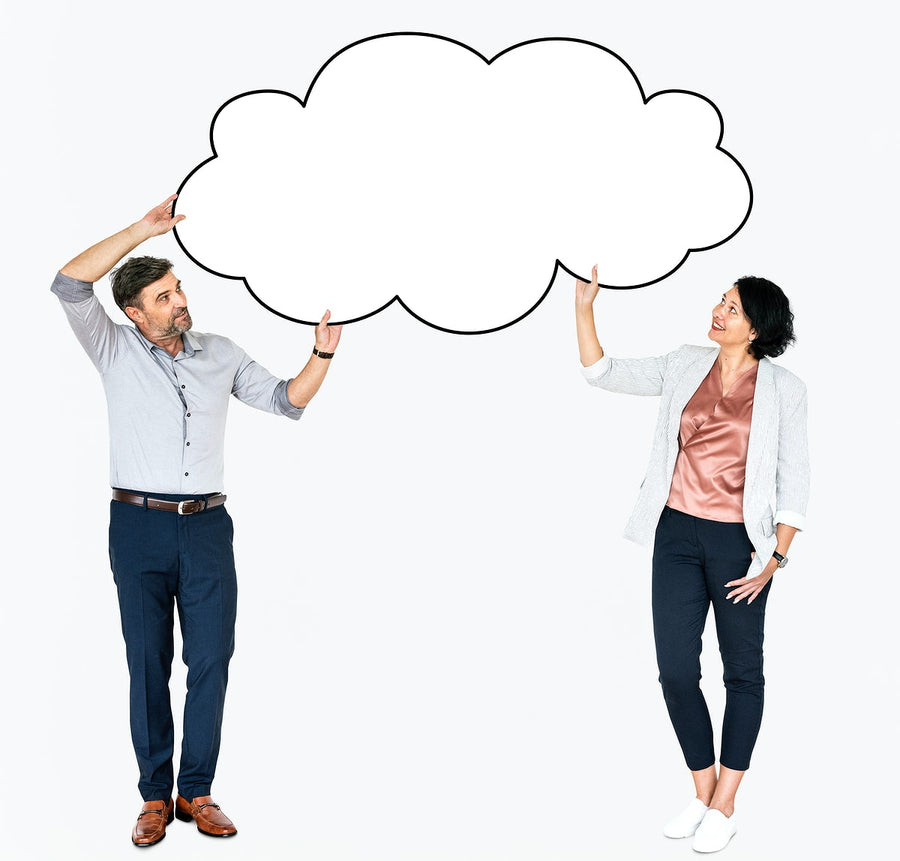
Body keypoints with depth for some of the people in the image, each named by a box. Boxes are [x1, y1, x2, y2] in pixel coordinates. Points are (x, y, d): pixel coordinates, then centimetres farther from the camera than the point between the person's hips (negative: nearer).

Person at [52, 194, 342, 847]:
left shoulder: (221, 355, 11)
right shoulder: (117, 350, 3)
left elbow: (286, 400, 17)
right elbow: (69, 285, -11)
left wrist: (322, 356, 0)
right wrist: (142, 230, -13)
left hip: (207, 525, 2)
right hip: (139, 525, -2)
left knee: (211, 659, 1)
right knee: (148, 663, 3)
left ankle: (197, 792, 12)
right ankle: (156, 796, 13)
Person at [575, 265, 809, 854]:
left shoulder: (783, 389, -5)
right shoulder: (685, 366, 4)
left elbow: (794, 481, -3)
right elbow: (603, 373, 7)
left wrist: (775, 557, -8)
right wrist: (584, 306, -4)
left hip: (738, 540, -3)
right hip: (677, 536, 3)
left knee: (743, 671, 8)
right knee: (676, 670, 3)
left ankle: (723, 810, 21)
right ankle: (704, 795, 22)